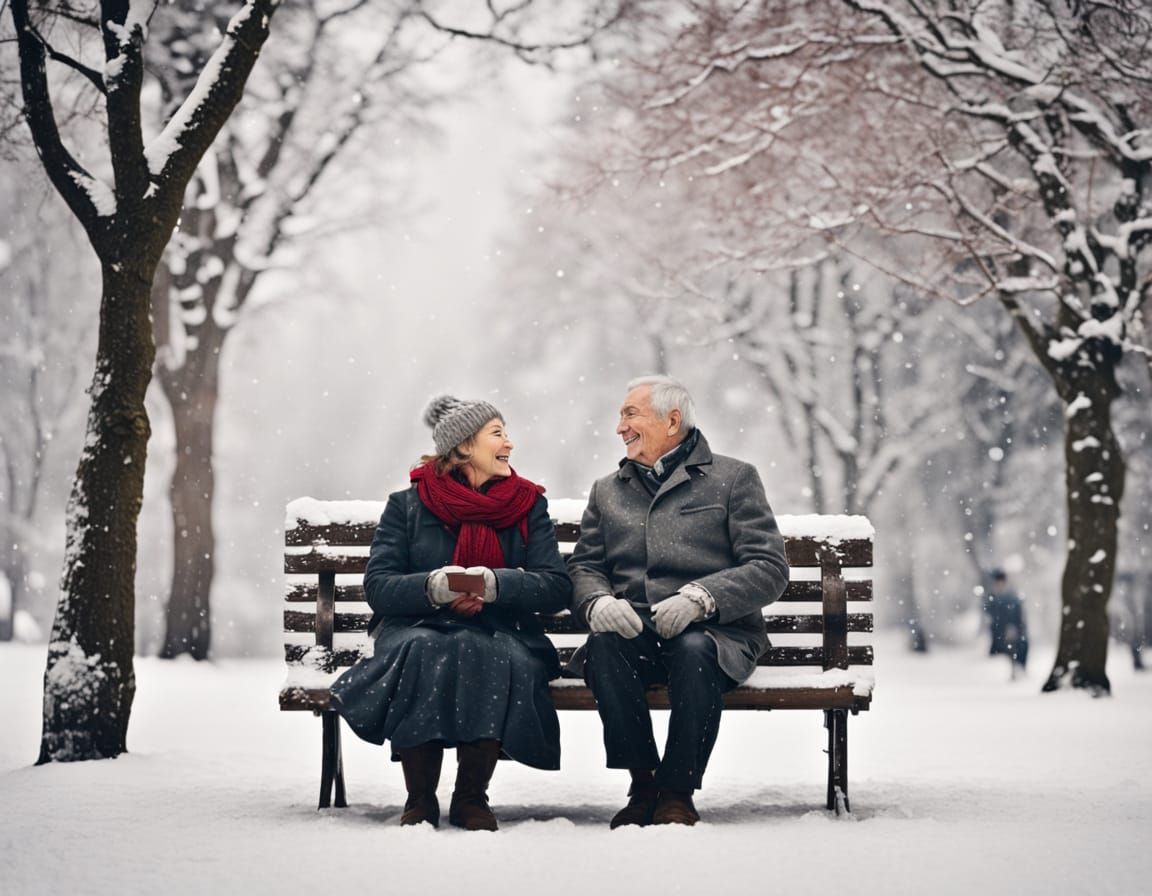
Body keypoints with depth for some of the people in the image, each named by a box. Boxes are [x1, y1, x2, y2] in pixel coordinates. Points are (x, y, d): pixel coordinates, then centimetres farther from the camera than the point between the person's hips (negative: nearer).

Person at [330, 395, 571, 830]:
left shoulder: (529, 505, 11)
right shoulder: (407, 505, 8)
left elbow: (557, 587, -1)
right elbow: (378, 587, -3)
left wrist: (494, 583, -19)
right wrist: (435, 586, -21)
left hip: (498, 635, 1)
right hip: (419, 631, -1)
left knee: (487, 656, -35)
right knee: (420, 652, -36)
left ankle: (472, 797, -19)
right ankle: (420, 799, -23)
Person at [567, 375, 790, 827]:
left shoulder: (733, 478, 8)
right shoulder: (607, 490, 23)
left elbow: (770, 568, -2)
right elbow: (583, 566, 15)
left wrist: (700, 597, -18)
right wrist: (597, 601, -10)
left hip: (713, 632, -3)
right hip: (631, 632, 3)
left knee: (694, 650, -38)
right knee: (604, 645, -32)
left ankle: (677, 792, -22)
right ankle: (643, 783, -20)